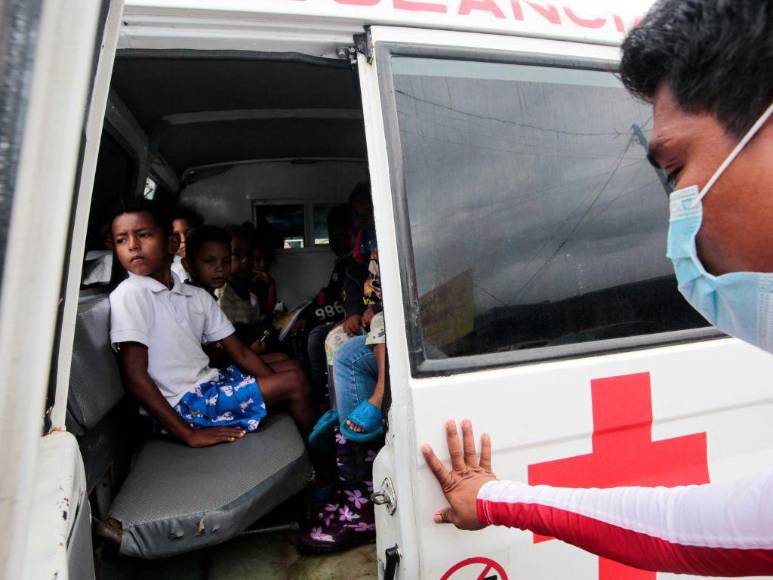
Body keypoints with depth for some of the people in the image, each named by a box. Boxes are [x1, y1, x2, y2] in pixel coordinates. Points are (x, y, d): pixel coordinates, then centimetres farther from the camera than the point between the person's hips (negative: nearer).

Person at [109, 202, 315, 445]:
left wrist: (277, 382, -3)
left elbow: (239, 353, 6)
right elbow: (135, 376, -18)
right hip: (184, 404, -7)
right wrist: (188, 434, -20)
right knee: (294, 383, -13)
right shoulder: (129, 294, -13)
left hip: (208, 382, 7)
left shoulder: (197, 296, 6)